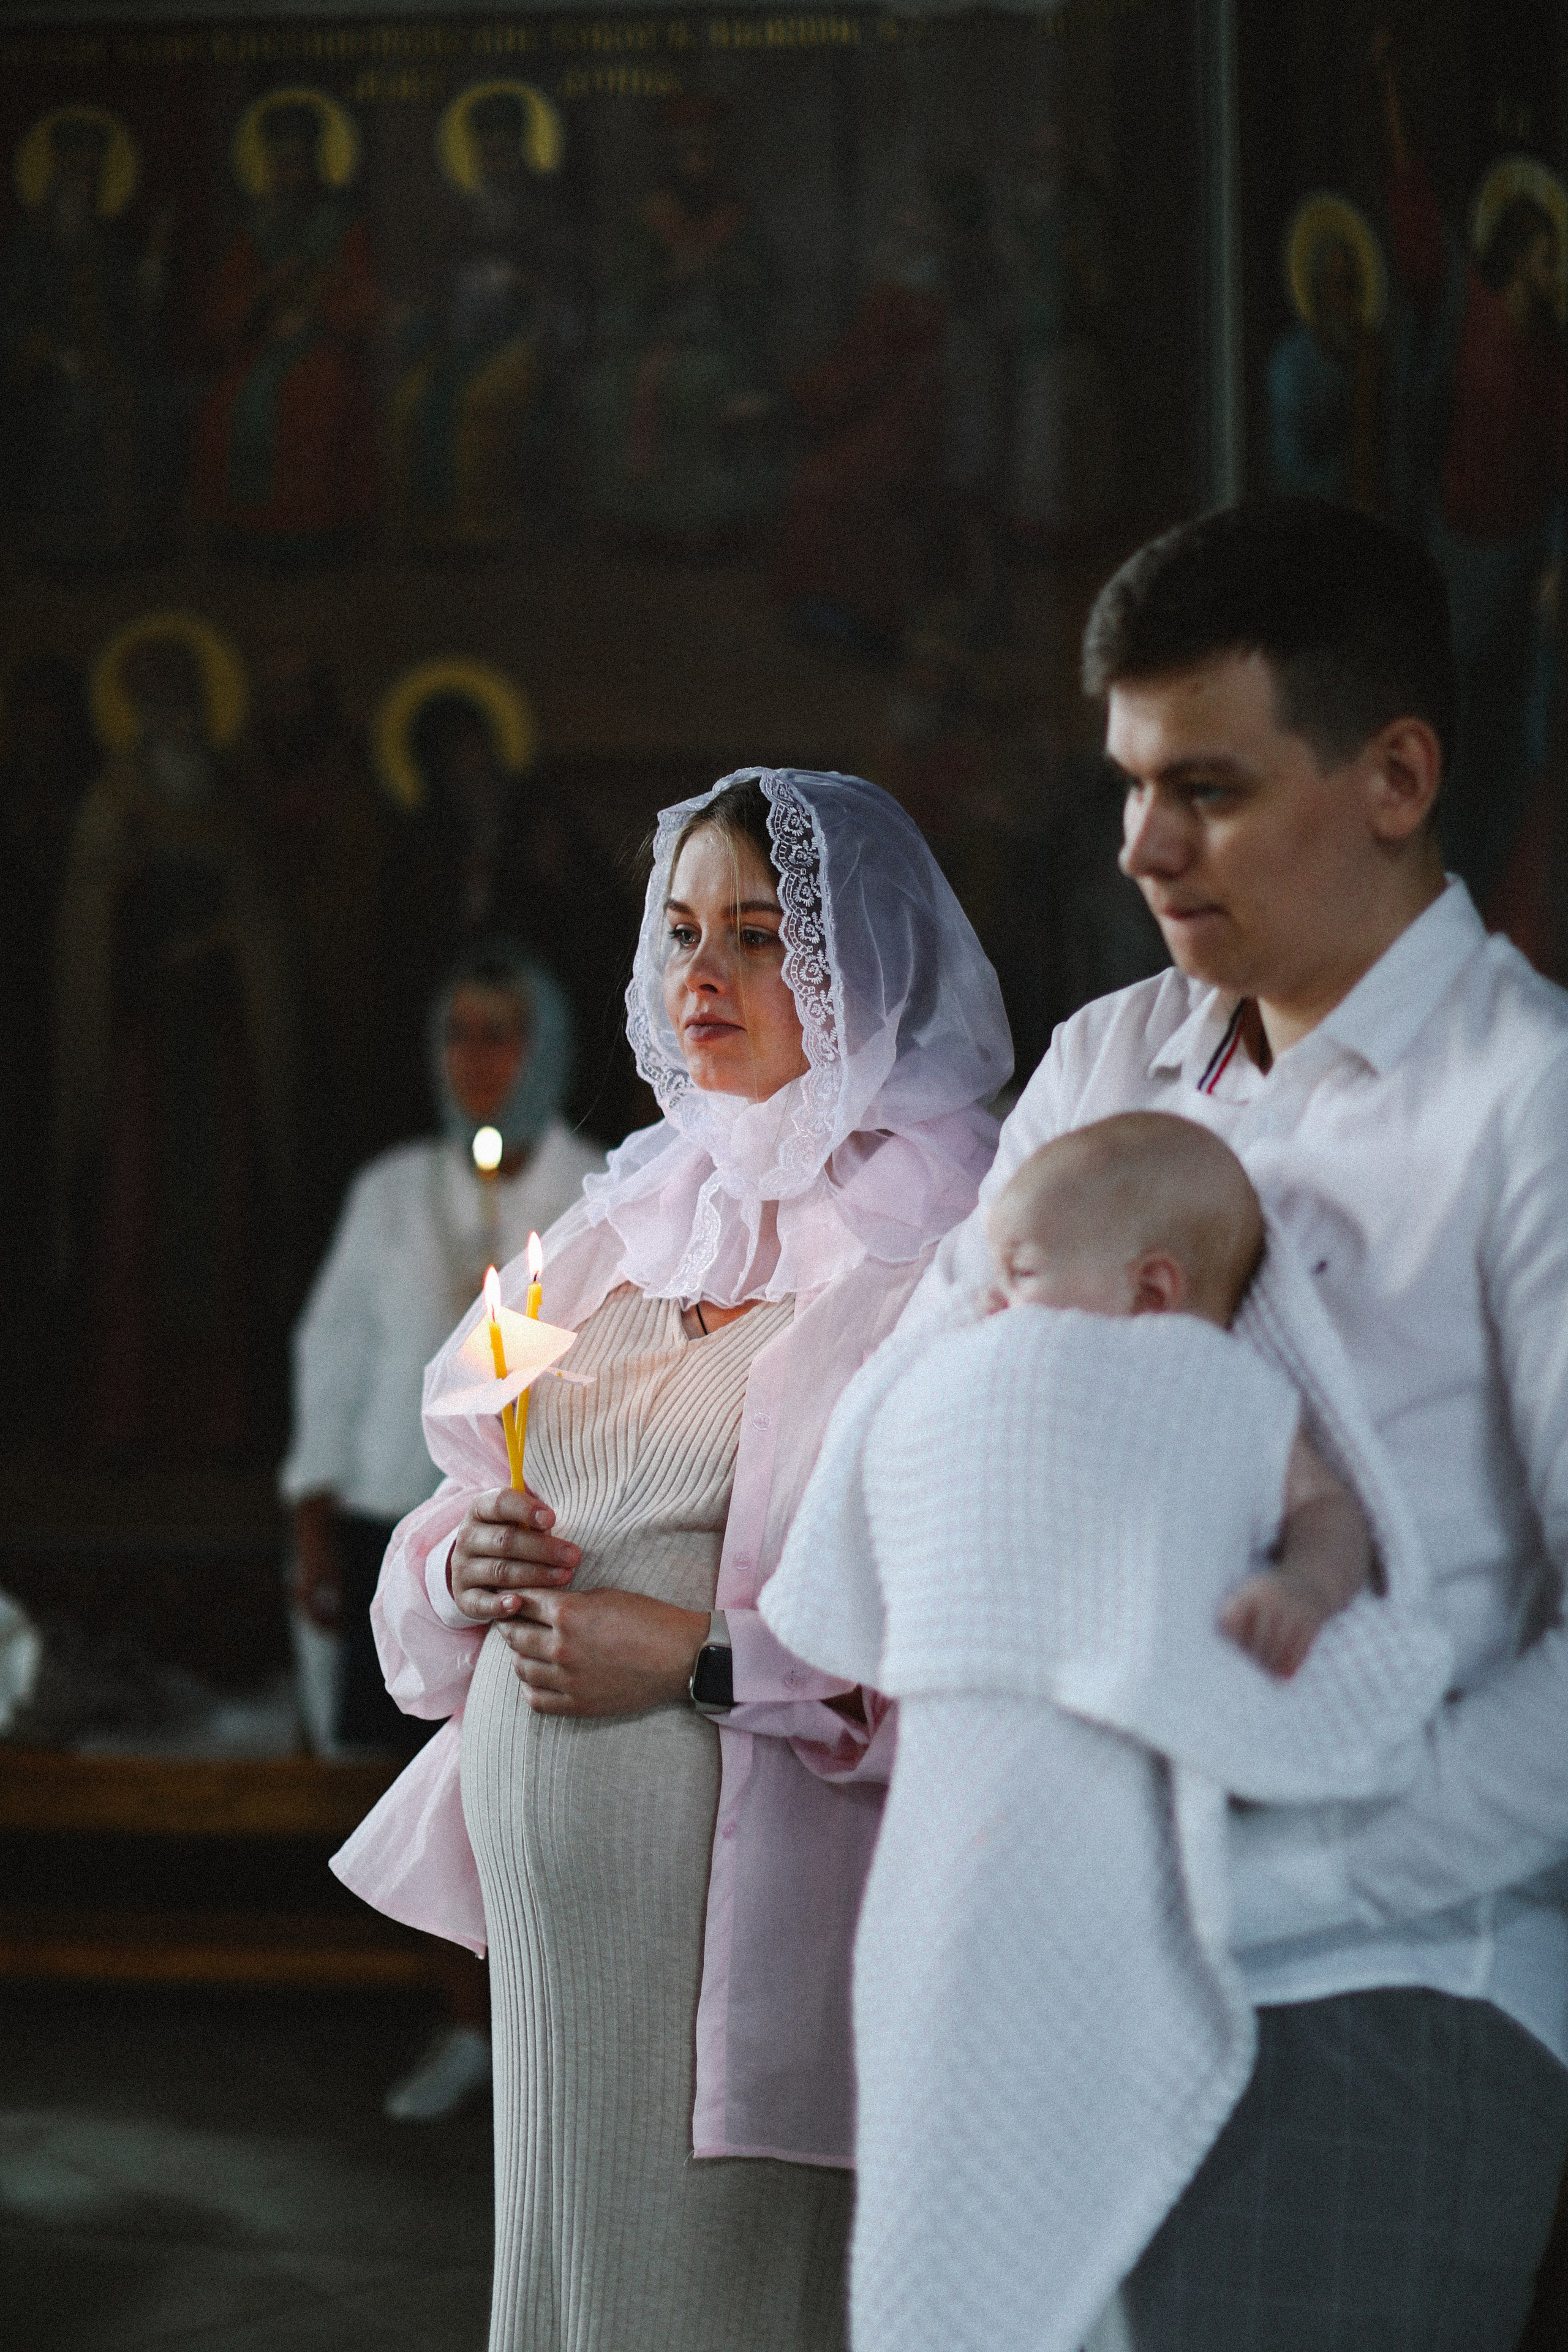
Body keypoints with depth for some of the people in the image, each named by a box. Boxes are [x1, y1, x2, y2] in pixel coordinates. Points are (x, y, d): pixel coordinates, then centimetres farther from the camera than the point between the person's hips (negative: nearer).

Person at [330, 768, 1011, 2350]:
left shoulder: (936, 1239, -9)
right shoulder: (637, 1210, 14)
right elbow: (473, 1501, 20)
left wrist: (699, 1661, -19)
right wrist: (469, 1566, -2)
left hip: (753, 1872, -7)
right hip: (554, 1889, 7)